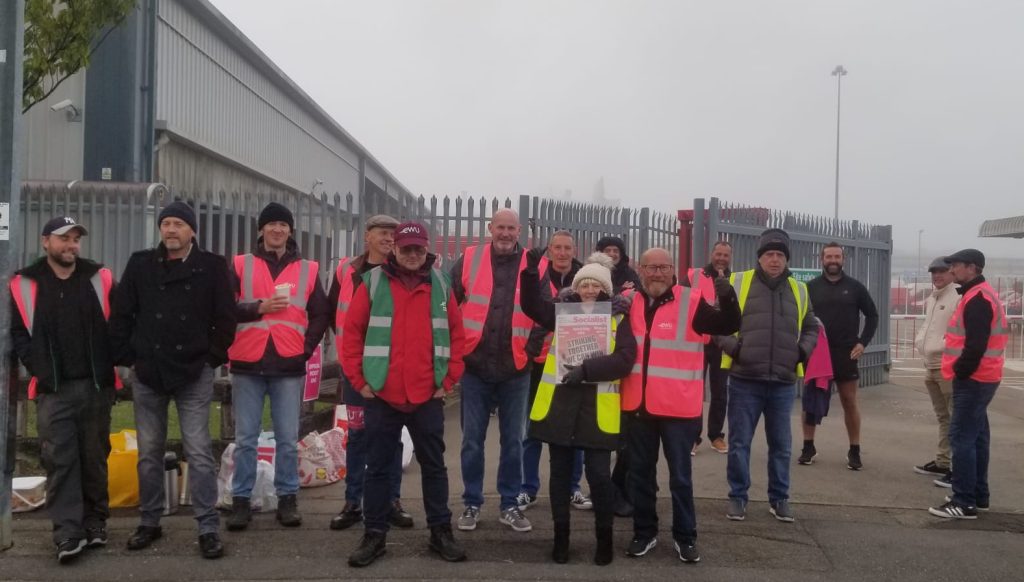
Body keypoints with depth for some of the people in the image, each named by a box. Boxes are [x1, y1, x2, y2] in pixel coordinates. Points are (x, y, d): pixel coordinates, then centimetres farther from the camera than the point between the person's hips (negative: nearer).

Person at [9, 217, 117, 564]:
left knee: (94, 456, 8)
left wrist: (108, 365, 1)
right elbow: (17, 333, 6)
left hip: (96, 386, 1)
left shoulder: (100, 279, 5)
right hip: (53, 389, -1)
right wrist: (38, 368, -5)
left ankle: (95, 522, 20)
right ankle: (68, 532, -2)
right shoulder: (25, 284, 3)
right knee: (59, 458, -5)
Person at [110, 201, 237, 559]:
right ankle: (150, 522, 26)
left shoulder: (212, 266, -1)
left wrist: (214, 357, -3)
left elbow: (224, 317, 0)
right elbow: (122, 314, 6)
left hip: (194, 374, -3)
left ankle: (208, 528, 3)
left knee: (198, 452, -3)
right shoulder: (141, 264, 5)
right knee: (149, 452, 12)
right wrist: (126, 357, 1)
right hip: (148, 373, 3)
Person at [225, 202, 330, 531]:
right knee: (245, 438, 5)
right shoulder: (240, 265, 7)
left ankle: (287, 498, 16)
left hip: (289, 366, 0)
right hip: (248, 364, 0)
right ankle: (241, 500, 14)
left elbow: (321, 314, 10)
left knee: (288, 439, 5)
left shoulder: (308, 270, 9)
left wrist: (307, 347, -1)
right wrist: (259, 307, -13)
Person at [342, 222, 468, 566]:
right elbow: (351, 333, 0)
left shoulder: (441, 285, 5)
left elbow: (457, 335, 8)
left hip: (428, 396, 1)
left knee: (434, 465, 11)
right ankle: (375, 534, 20)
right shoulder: (373, 283, -1)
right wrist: (359, 380, -4)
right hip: (381, 395, -1)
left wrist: (449, 380, 3)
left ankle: (441, 532, 23)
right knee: (378, 467, 8)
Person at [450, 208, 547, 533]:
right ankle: (472, 504, 22)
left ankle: (509, 505, 23)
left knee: (513, 440, 10)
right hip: (475, 365, 0)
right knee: (472, 439, 8)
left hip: (515, 369, 0)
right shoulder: (469, 260, 0)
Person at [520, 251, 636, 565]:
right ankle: (561, 534, 25)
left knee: (599, 475, 2)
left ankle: (604, 536, 22)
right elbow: (532, 305, -5)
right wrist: (532, 271, -18)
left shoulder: (618, 319, 1)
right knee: (560, 472, 11)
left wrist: (588, 368, -20)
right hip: (559, 404, 3)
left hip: (597, 409, -2)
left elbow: (624, 359, -10)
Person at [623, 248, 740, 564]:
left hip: (678, 405, -4)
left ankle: (685, 536, 23)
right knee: (640, 472, 14)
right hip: (638, 404, 4)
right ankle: (644, 532, 29)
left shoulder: (692, 301, -6)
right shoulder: (628, 302, 7)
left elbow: (728, 325, -15)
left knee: (680, 475, 8)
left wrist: (727, 298, -33)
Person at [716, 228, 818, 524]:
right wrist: (732, 347, -12)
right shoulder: (737, 283, -1)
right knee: (740, 442, 4)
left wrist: (802, 351, 3)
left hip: (783, 383, 3)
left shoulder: (799, 290, 10)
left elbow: (811, 328, 21)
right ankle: (737, 497, 18)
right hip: (744, 380, -3)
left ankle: (779, 498, 26)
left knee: (781, 444, 12)